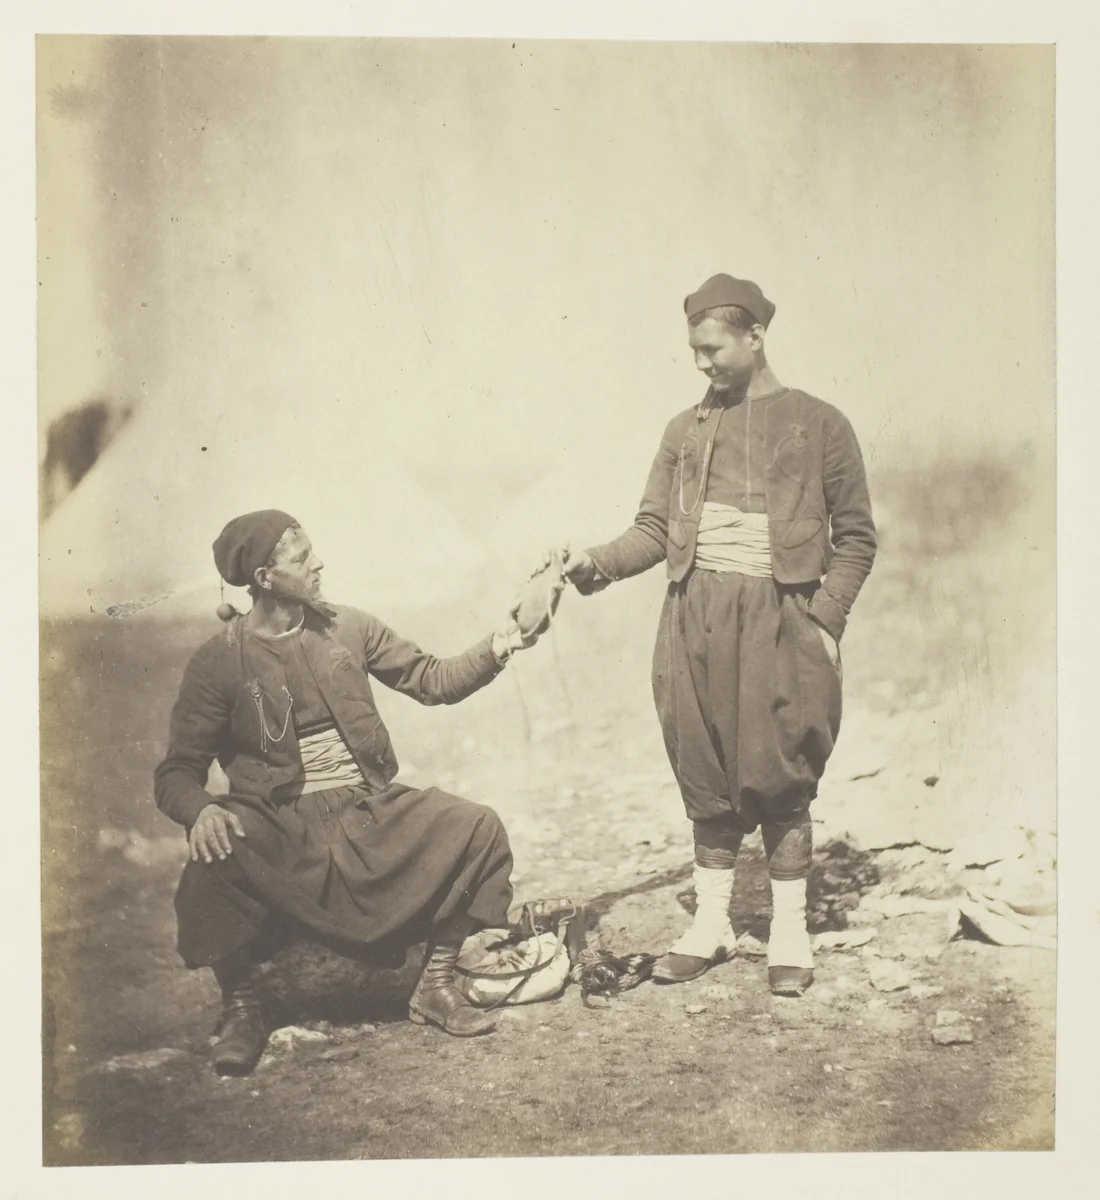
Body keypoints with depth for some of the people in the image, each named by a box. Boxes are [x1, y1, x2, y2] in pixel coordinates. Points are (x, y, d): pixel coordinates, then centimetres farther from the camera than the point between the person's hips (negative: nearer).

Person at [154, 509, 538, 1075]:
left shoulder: (348, 629, 8)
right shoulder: (218, 662, -3)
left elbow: (433, 680, 12)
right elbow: (177, 772, -3)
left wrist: (494, 650, -6)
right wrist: (201, 811, -26)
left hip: (371, 810, 4)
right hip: (282, 827, -4)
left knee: (478, 828, -16)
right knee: (213, 866, -35)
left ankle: (435, 987, 2)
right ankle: (239, 1007, -7)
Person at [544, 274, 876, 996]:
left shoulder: (818, 424, 4)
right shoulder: (685, 430, 13)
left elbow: (855, 536, 4)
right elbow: (655, 526, 10)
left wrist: (826, 621, -6)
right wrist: (602, 562, -8)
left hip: (779, 618, -3)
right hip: (695, 618, 3)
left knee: (779, 779, -1)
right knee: (707, 779, 7)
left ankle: (790, 937, 13)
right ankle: (711, 926, 20)